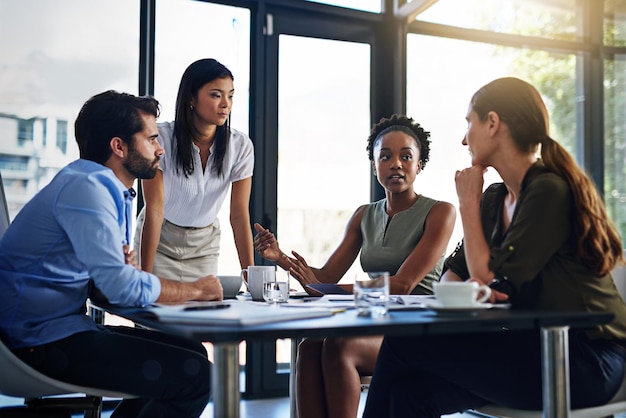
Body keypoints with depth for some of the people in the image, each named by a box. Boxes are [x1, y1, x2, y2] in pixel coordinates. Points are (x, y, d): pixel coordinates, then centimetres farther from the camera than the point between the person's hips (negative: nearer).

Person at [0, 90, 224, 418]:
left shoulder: (108, 189, 15)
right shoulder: (86, 187, -17)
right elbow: (120, 287, -24)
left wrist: (124, 267, -8)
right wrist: (196, 290, -9)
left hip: (60, 327, 10)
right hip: (42, 341, -10)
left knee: (192, 353, 11)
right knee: (194, 374, -18)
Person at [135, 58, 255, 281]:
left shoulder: (241, 146, -15)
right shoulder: (161, 138, -22)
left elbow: (240, 215, -14)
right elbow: (154, 210, -22)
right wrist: (145, 276, -24)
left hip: (204, 245, 2)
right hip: (159, 240, -2)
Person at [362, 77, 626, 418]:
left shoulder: (549, 191, -14)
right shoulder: (495, 199, 13)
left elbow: (490, 277, -15)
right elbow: (452, 274, 12)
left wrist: (468, 203, -5)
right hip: (536, 347, 7)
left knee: (402, 345, -15)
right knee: (410, 388, -15)